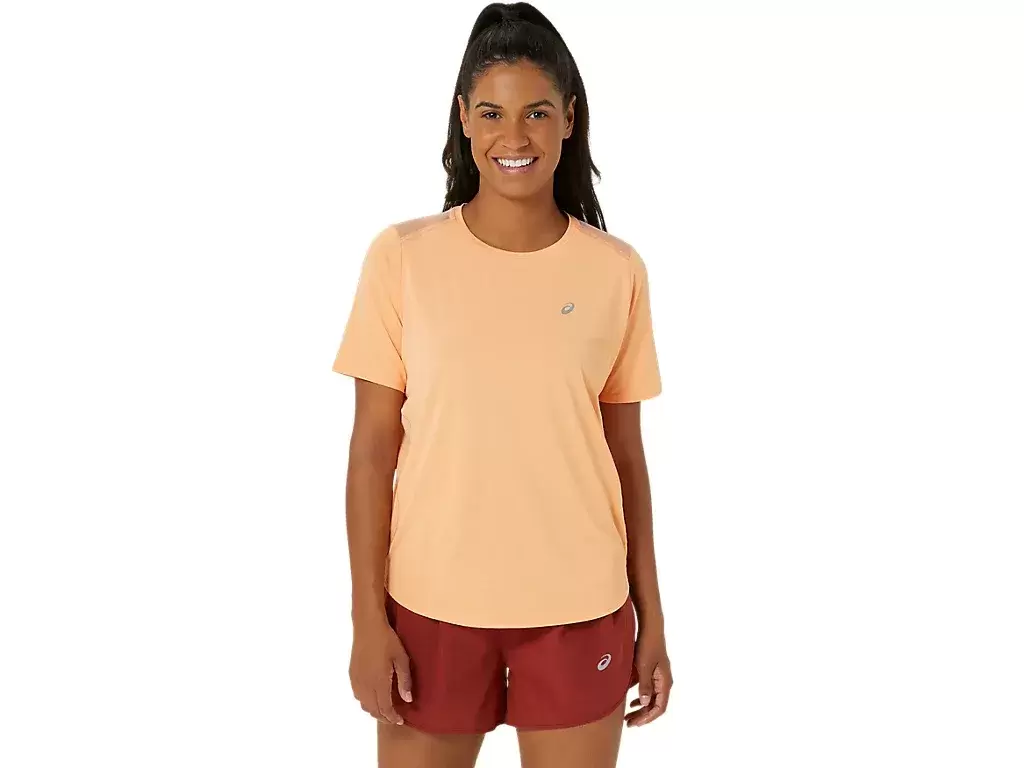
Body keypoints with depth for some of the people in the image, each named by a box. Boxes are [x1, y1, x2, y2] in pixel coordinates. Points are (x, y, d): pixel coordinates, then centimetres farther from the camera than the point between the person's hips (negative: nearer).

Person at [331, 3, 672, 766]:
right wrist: (368, 616, -5)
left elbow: (626, 456, 3)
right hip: (433, 603, 0)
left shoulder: (617, 270, -2)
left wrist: (651, 617, 5)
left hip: (579, 608, 1)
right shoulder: (402, 257, -5)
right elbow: (373, 450, -3)